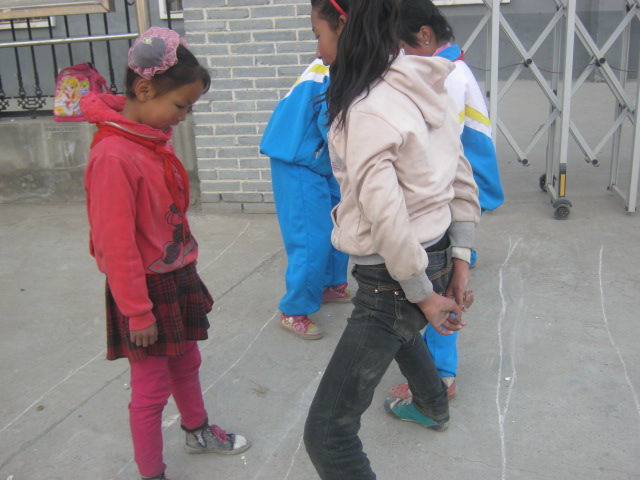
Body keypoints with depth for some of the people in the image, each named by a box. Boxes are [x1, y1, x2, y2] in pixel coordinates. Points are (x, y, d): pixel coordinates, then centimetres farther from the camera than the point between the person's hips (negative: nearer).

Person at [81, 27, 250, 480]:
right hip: (146, 289, -8)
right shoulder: (114, 156, -25)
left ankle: (198, 431, 49)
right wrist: (137, 313, -16)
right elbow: (116, 245, -22)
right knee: (151, 387, 7)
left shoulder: (156, 139, 2)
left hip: (178, 277, 9)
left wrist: (186, 270, 16)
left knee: (186, 362, 26)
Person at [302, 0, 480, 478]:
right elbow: (463, 177, 7)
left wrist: (422, 294, -15)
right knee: (400, 328, 42)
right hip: (436, 253, 10)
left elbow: (386, 217, -27)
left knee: (327, 432, -6)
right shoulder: (426, 88, 2)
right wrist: (459, 256, 12)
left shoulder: (364, 111, -24)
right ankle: (433, 408, 72)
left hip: (390, 277, -10)